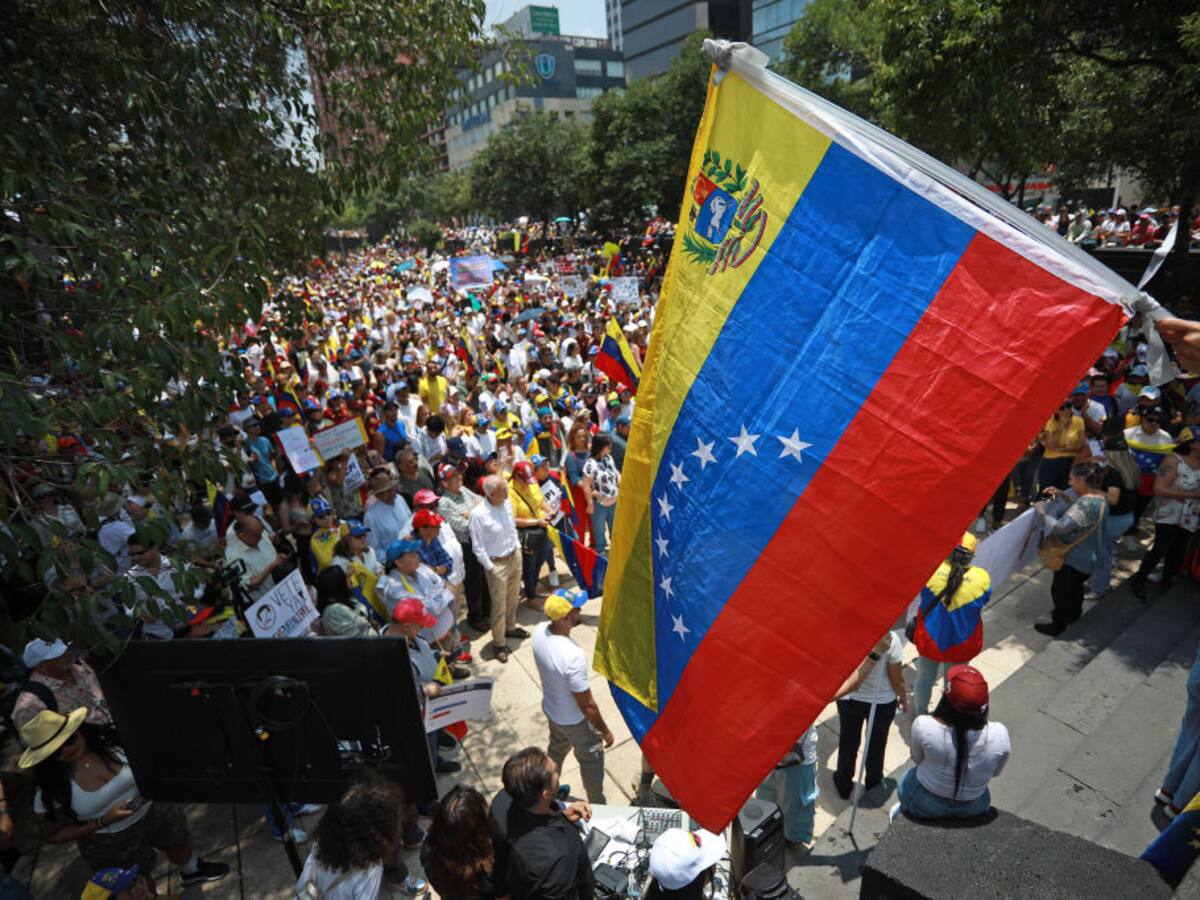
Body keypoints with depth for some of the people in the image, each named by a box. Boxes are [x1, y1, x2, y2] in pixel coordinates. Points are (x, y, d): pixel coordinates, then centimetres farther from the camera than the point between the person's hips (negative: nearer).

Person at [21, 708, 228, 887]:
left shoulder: (110, 739, -21)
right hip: (111, 846, -2)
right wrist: (103, 821, -25)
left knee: (179, 844, 27)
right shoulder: (52, 789, -23)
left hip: (153, 812, 3)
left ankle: (192, 871, 59)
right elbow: (53, 835, -12)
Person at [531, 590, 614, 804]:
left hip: (550, 708, 6)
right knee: (592, 761, 22)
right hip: (575, 721, -6)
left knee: (556, 750, 33)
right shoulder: (573, 657, -42)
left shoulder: (539, 632, -20)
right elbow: (587, 705, -28)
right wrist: (605, 731, -12)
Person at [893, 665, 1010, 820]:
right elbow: (995, 772, -6)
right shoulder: (999, 734, -27)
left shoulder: (923, 725, -32)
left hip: (925, 804, -1)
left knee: (906, 779, 34)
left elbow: (917, 759, -9)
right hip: (973, 808, 1)